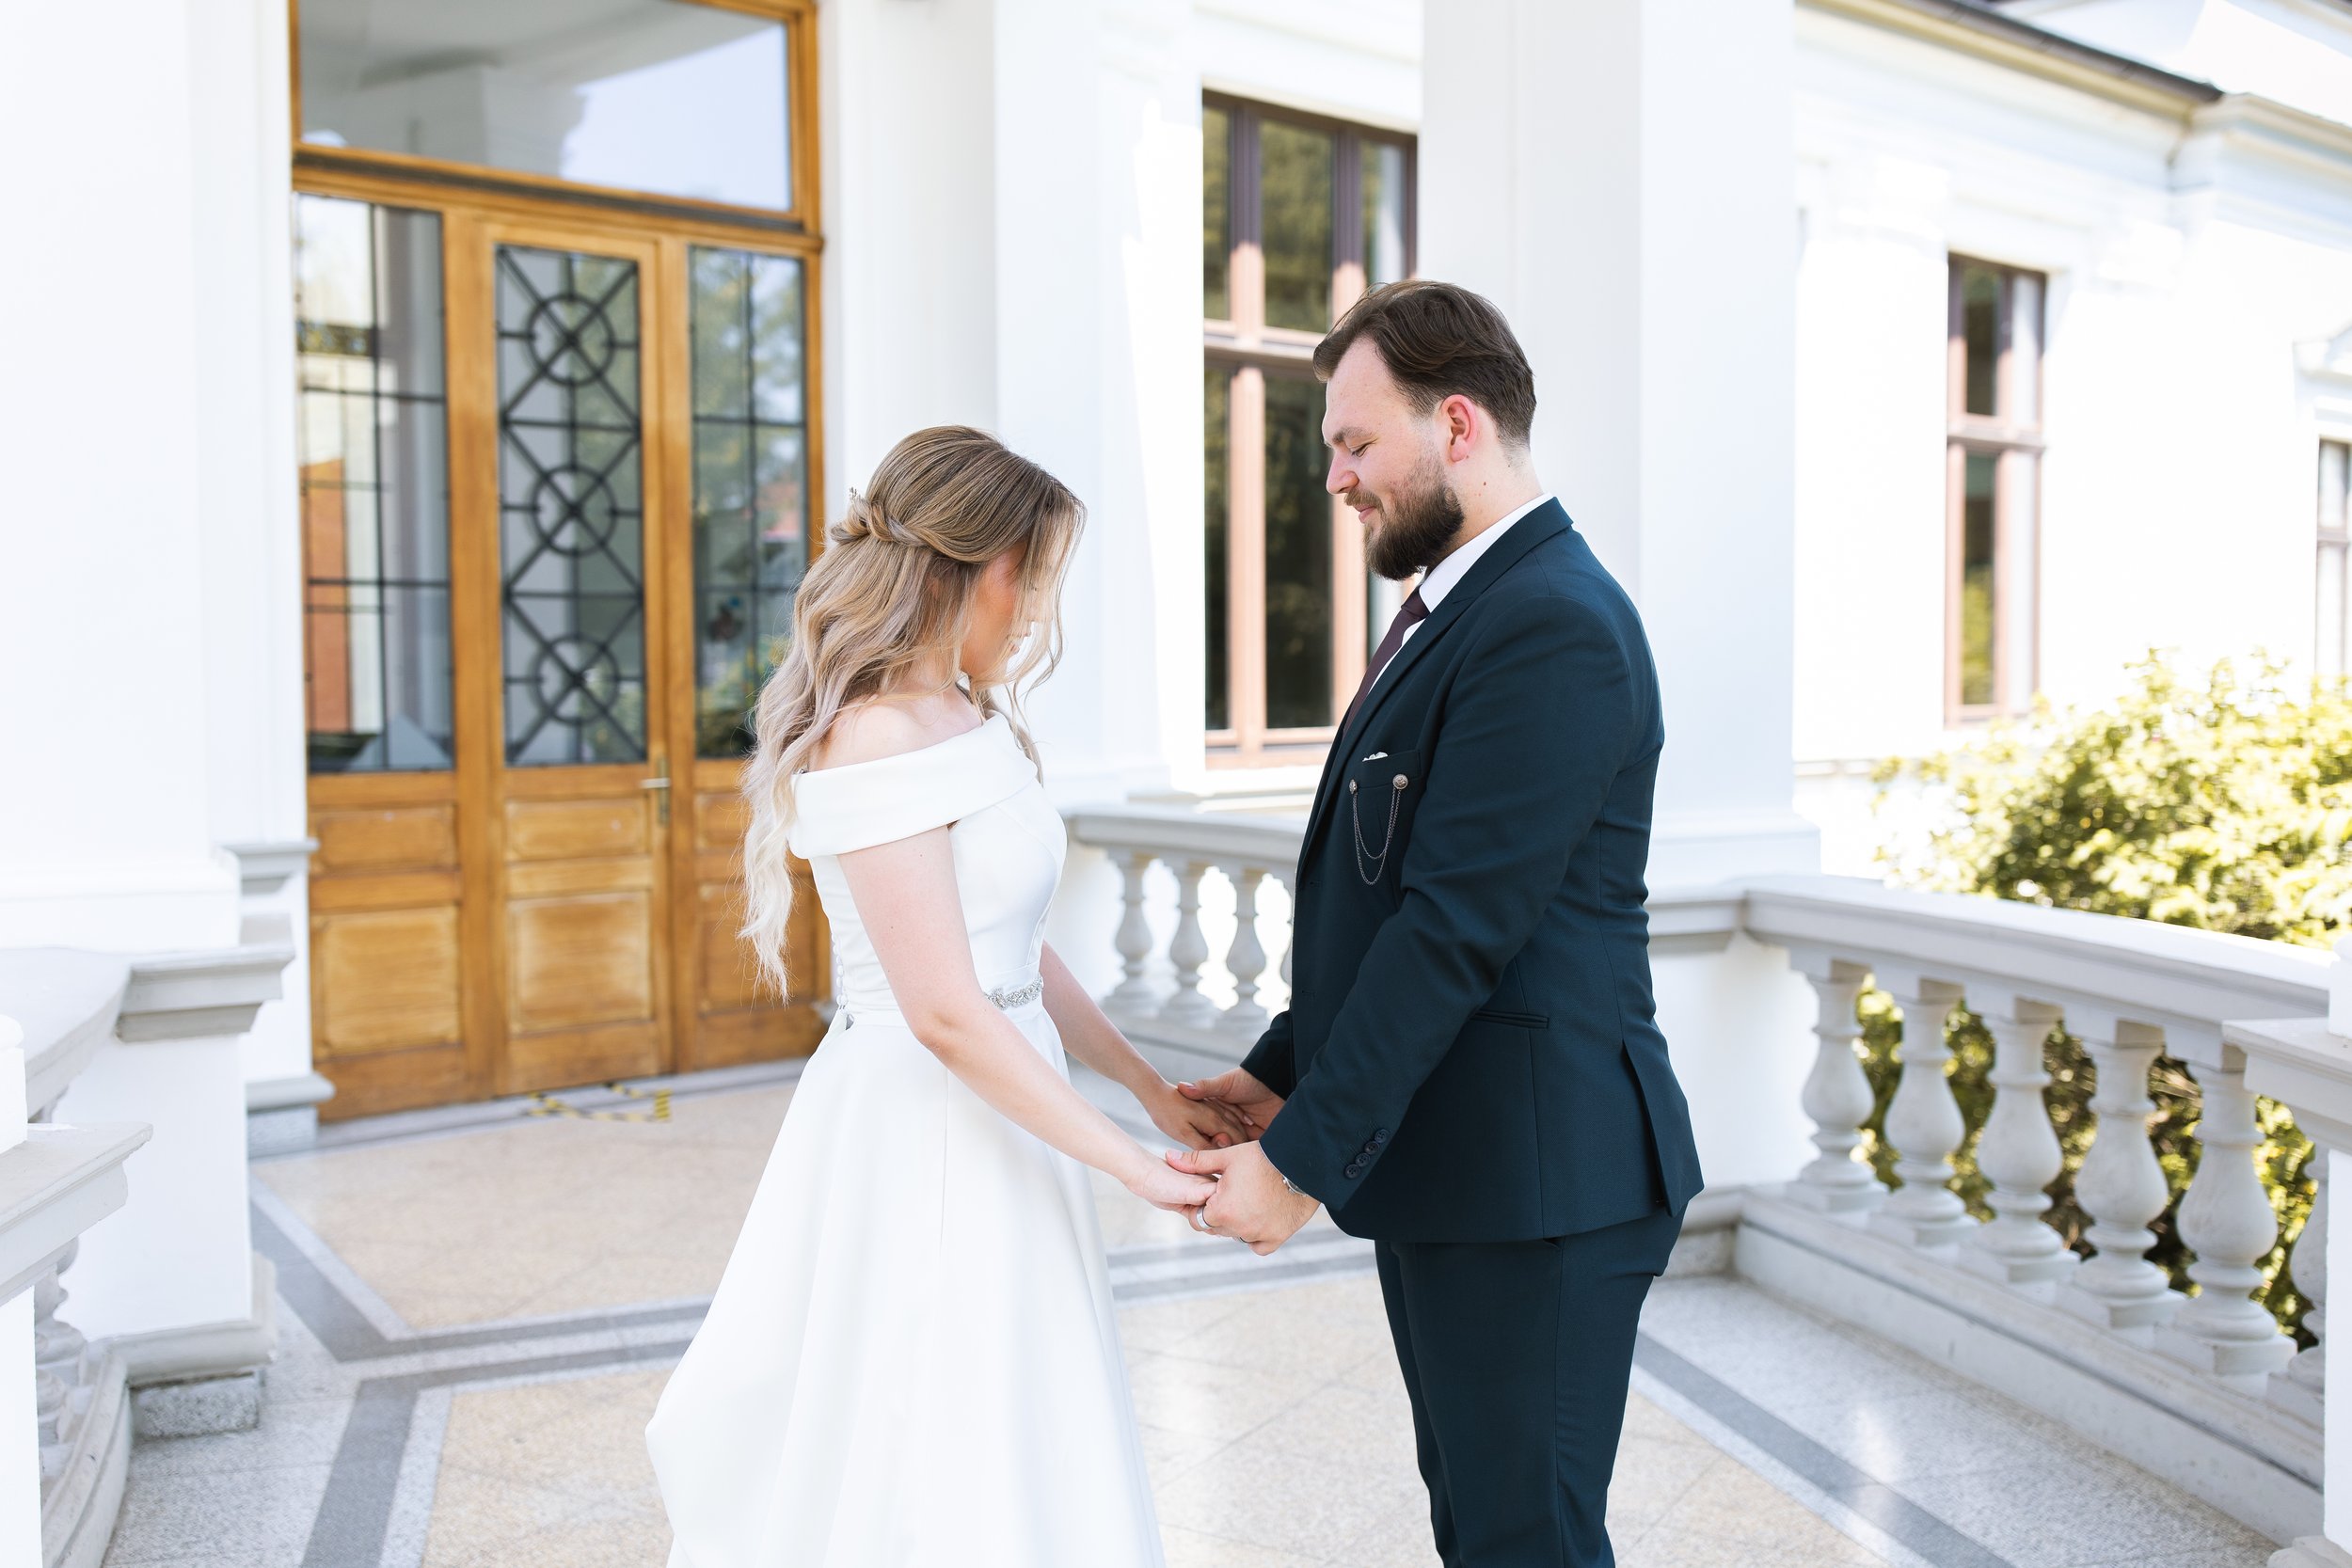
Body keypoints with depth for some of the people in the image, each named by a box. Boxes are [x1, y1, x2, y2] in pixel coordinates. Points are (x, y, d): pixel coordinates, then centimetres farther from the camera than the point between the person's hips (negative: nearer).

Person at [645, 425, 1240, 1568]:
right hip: (918, 1132, -9)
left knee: (1003, 1449, 18)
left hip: (996, 1107, 9)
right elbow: (947, 1014, -22)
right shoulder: (875, 740, -19)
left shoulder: (974, 722, 10)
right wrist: (1131, 1164, -17)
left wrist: (1153, 1090, 10)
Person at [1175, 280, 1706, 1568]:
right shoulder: (1461, 607, 14)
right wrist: (1285, 1071, 11)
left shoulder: (1552, 626, -19)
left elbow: (1458, 928, -23)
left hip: (1531, 1182, -10)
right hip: (1447, 1168, 10)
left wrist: (1304, 1159, -18)